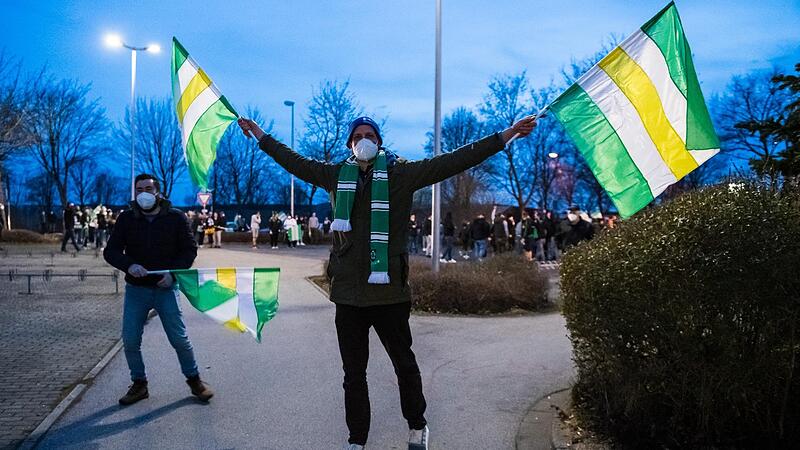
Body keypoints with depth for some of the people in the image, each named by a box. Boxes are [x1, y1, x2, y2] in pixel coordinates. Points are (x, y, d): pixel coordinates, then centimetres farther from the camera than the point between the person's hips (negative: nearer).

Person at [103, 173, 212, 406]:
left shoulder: (176, 218, -2)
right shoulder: (127, 219, 2)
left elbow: (190, 250, 2)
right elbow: (110, 251, 1)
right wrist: (129, 265, -19)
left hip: (166, 288, -2)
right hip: (136, 289, 2)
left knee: (179, 338, -2)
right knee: (130, 340, 3)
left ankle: (194, 379, 18)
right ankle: (139, 384, 22)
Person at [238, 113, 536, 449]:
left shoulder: (401, 174, -1)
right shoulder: (338, 175, 8)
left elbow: (456, 160, -4)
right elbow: (295, 162, 21)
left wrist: (507, 135, -6)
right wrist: (261, 137, 30)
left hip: (389, 291, -2)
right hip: (347, 292, 3)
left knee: (405, 365, 15)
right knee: (353, 374, 14)